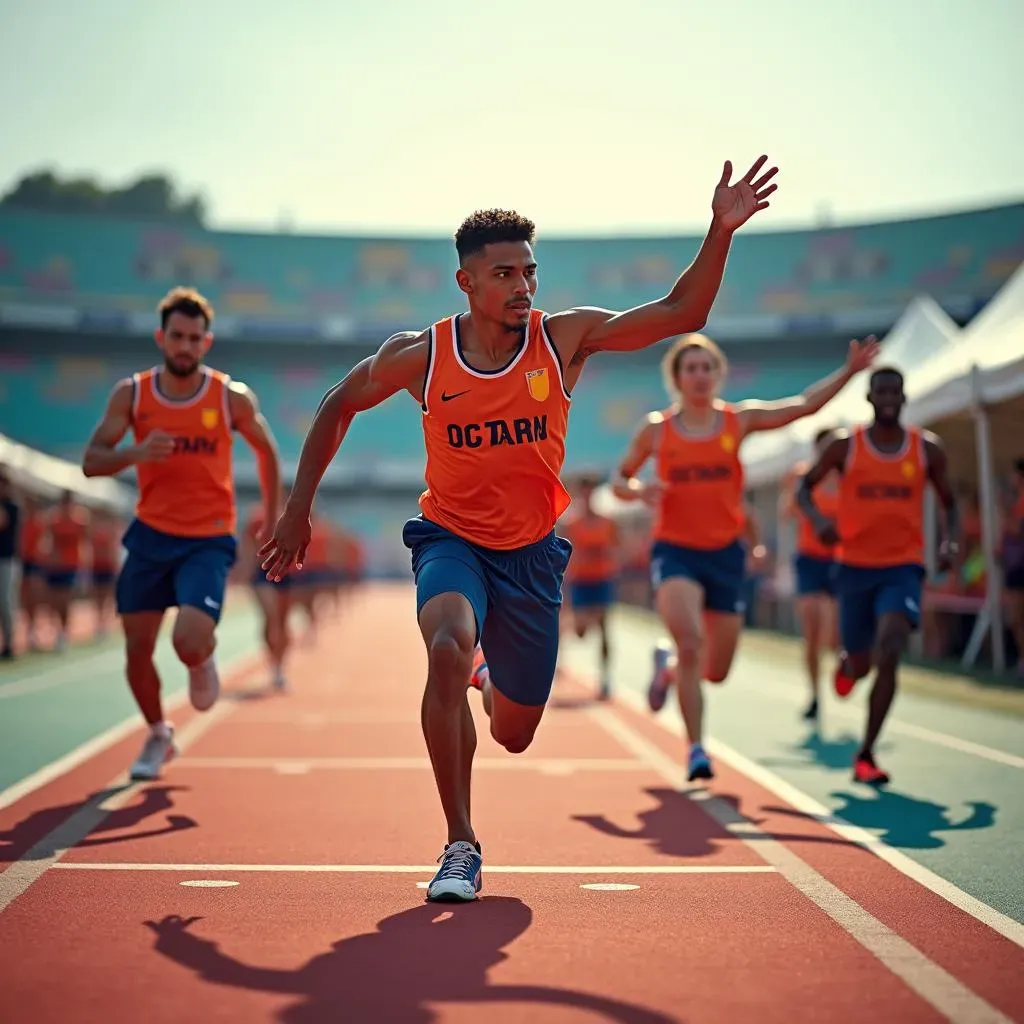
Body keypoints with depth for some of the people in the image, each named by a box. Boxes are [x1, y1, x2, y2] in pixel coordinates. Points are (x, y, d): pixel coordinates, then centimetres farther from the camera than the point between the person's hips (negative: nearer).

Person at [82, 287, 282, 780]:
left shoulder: (232, 397, -7)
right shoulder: (131, 393, -3)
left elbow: (267, 450, 10)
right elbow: (91, 462, -6)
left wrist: (271, 516, 11)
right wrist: (136, 452, -26)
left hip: (208, 540, -2)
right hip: (150, 535, 3)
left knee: (189, 642, -21)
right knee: (138, 648, 5)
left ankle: (204, 662, 18)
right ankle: (158, 735, 30)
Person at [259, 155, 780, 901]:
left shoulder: (565, 338, -10)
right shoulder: (419, 356, -11)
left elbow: (682, 314, -11)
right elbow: (338, 407, 5)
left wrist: (720, 233, -24)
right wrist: (298, 512, 6)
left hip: (532, 551, 2)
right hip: (451, 538, -2)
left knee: (515, 734, 10)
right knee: (449, 648, -35)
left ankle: (492, 687, 51)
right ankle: (461, 846, -21)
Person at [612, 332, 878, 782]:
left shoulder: (739, 419, 2)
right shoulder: (655, 429, 1)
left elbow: (803, 405, -6)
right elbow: (620, 480, 11)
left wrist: (849, 371, -16)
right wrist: (639, 491, -12)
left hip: (726, 552, 2)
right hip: (675, 550, -2)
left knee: (716, 670, 7)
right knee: (690, 642, -25)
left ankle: (667, 668, 41)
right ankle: (696, 749, -12)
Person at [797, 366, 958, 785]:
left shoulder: (927, 448, 1)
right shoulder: (845, 445, -2)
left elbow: (949, 502, 12)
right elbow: (804, 488, 5)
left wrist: (950, 540, -8)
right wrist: (818, 519, -16)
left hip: (904, 566, 0)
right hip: (855, 566, 1)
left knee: (889, 654, -20)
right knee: (860, 664, 9)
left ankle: (866, 755, -9)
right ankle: (846, 661, 51)